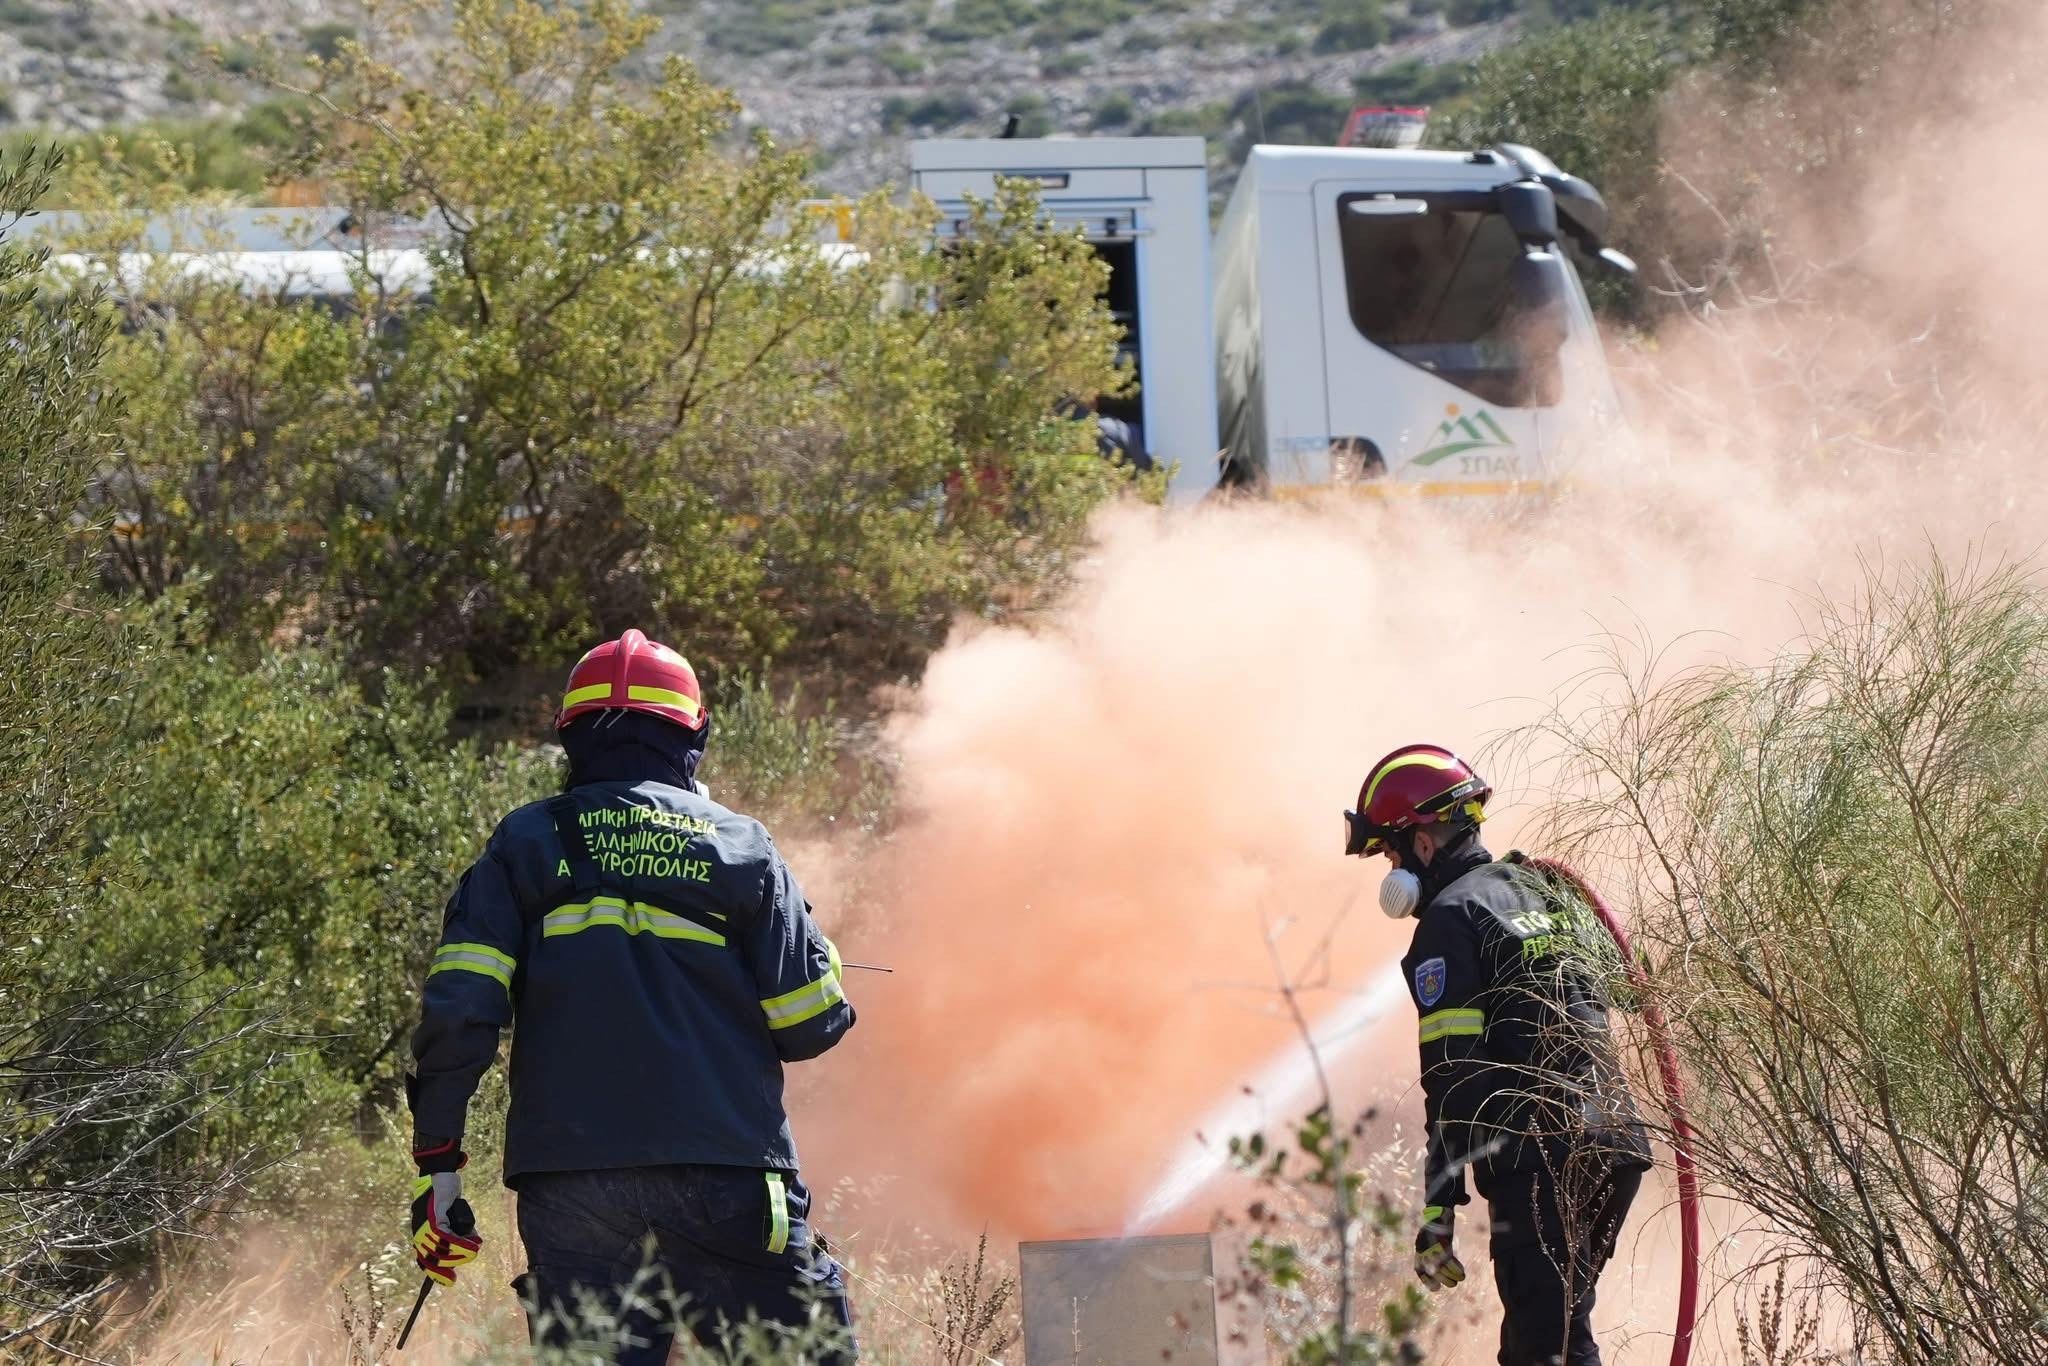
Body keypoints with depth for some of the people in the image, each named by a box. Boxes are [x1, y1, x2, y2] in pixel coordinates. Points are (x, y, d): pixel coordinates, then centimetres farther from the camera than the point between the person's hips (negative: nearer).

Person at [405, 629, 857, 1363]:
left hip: (569, 1186, 1)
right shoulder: (741, 846, 6)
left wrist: (436, 1164, 3)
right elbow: (812, 1025, 5)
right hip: (725, 1185, -1)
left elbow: (456, 1009, -2)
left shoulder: (526, 843, 8)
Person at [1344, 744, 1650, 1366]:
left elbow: (1452, 1076, -12)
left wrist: (1438, 1209, -14)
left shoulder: (1452, 917, -6)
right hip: (1615, 1152, 9)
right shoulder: (1551, 892, 20)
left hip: (1540, 1165, -9)